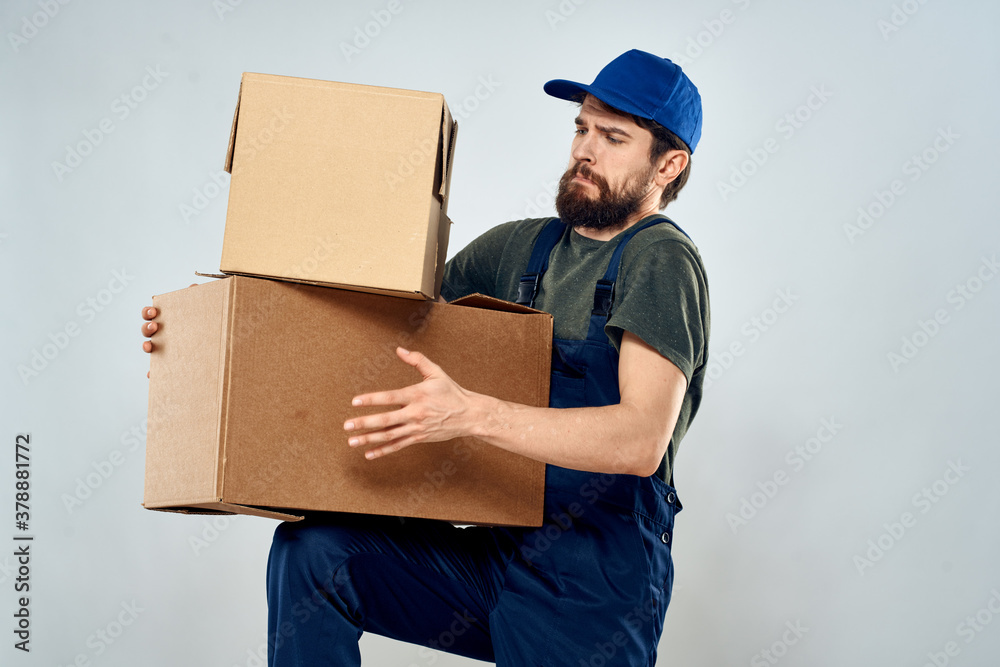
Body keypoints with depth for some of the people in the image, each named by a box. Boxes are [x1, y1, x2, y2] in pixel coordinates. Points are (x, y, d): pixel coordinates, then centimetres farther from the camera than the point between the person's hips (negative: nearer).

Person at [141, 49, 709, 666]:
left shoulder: (660, 258, -11)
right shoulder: (521, 246, 11)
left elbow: (642, 439, -26)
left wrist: (472, 413, -37)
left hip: (594, 591, -6)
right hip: (498, 552, 6)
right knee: (312, 550, -11)